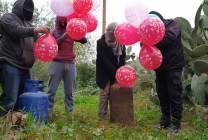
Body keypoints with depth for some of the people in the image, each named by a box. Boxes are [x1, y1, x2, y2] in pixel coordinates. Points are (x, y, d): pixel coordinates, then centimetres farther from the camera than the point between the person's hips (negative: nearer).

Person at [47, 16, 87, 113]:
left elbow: (84, 41, 5)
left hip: (70, 64, 2)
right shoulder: (54, 32, 9)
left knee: (69, 90, 2)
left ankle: (70, 111, 8)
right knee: (52, 89, -2)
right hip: (57, 63, -1)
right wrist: (62, 37, -18)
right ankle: (48, 110, 4)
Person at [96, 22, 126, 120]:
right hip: (105, 73, -4)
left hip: (117, 72, 4)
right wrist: (116, 73, -22)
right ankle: (102, 116, 0)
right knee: (105, 92, -9)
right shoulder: (101, 42, -14)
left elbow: (122, 58, 1)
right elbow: (104, 61, -19)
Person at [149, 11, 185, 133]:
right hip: (160, 67, 6)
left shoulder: (172, 25, -6)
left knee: (174, 94, -3)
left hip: (173, 66, -6)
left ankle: (176, 122, 6)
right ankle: (165, 120, 21)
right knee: (162, 94, 9)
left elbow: (170, 36, -28)